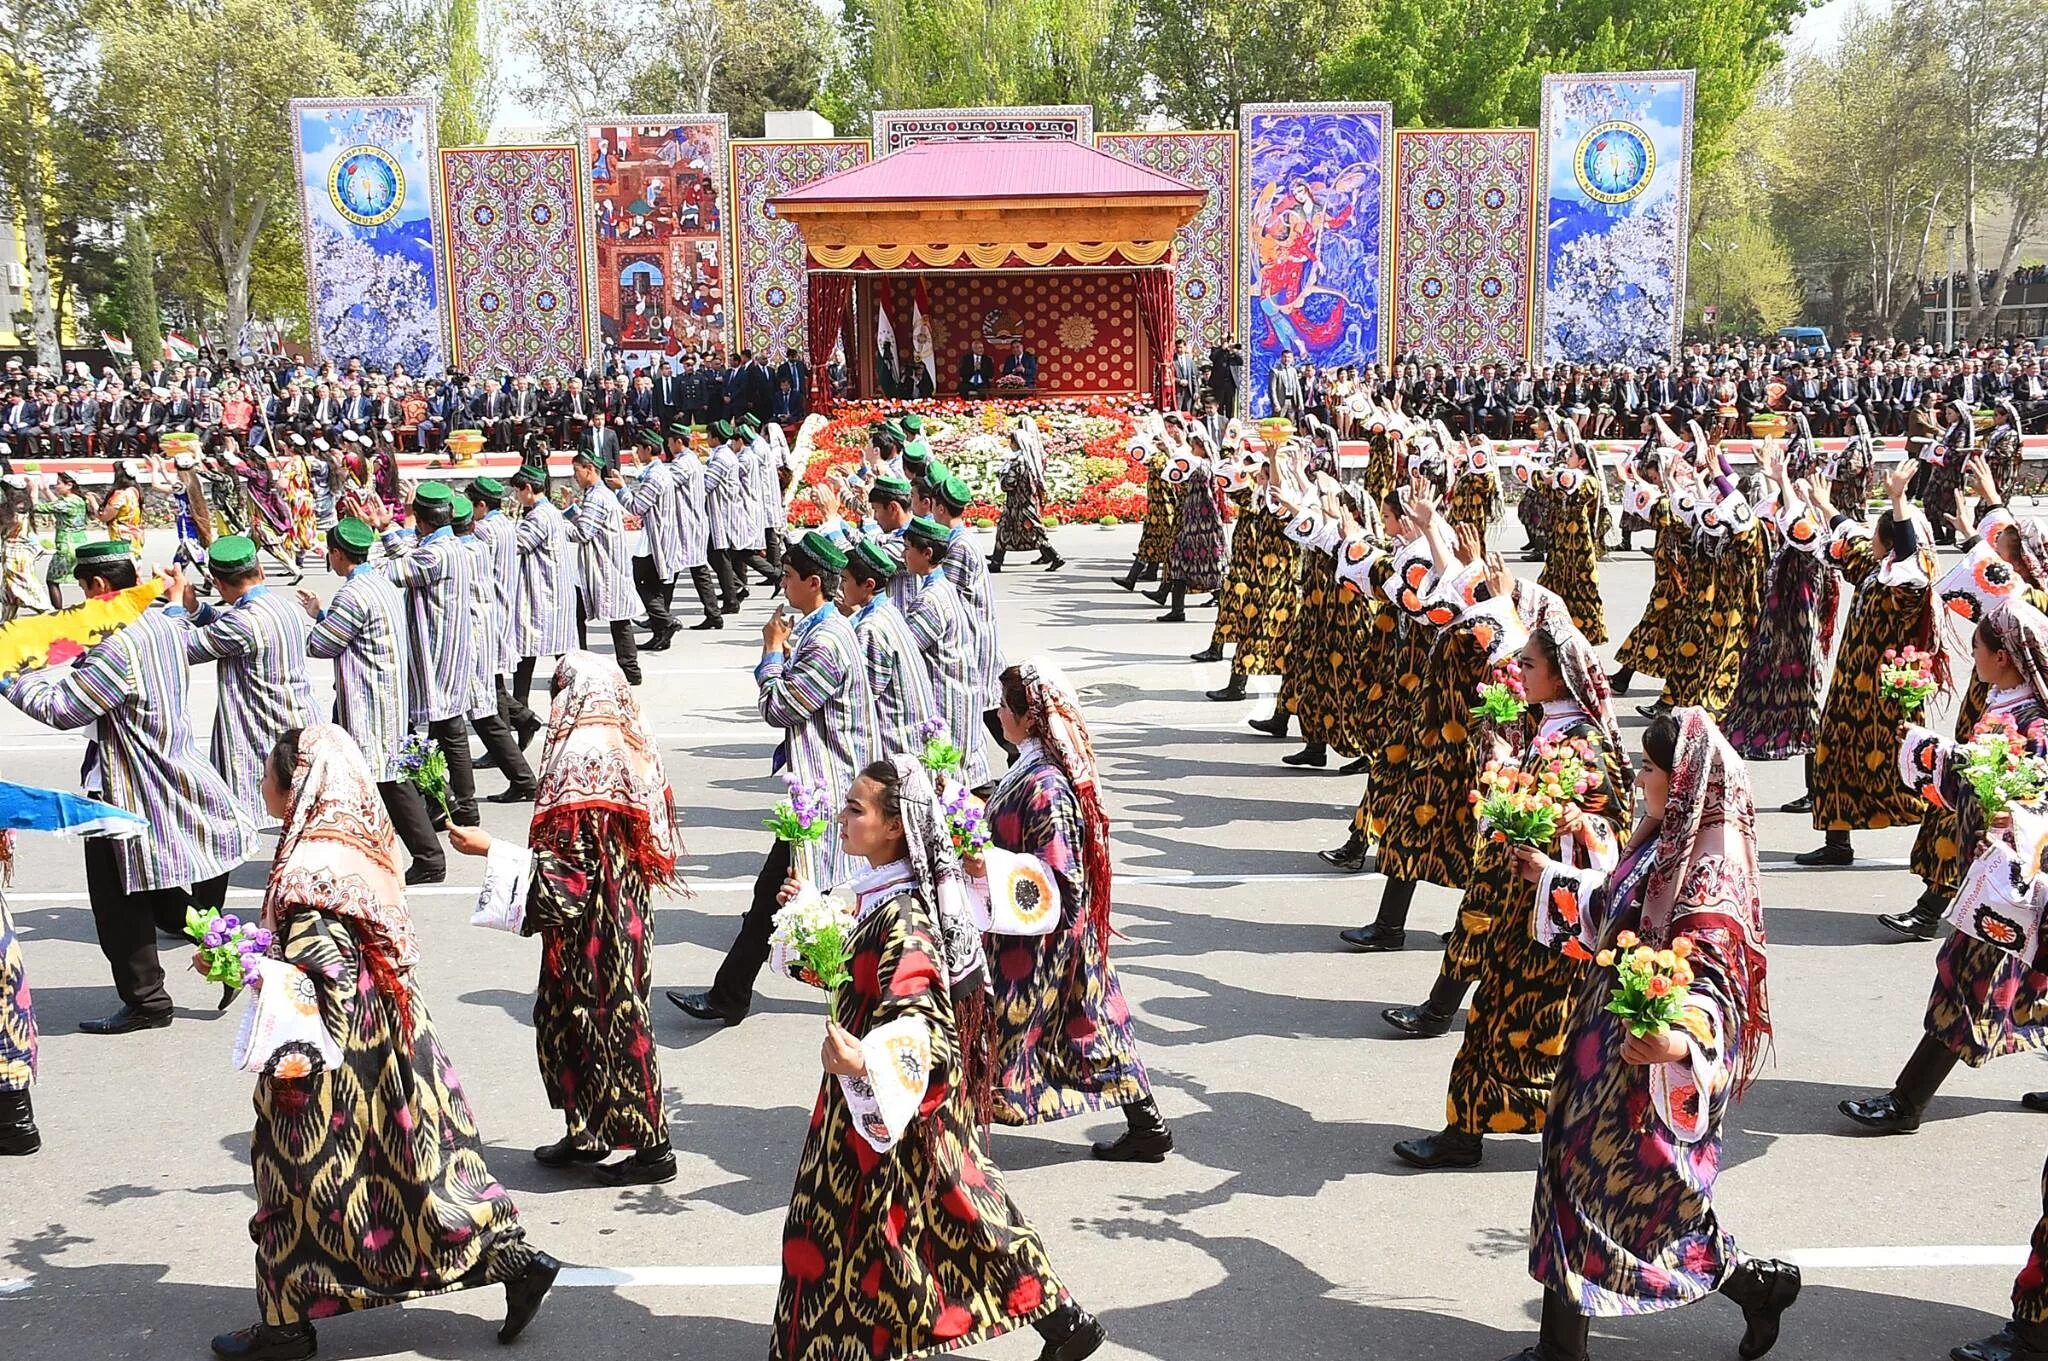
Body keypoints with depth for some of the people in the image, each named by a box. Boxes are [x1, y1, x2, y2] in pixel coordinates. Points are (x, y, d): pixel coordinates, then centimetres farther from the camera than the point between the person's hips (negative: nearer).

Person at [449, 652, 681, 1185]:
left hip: (590, 927, -9)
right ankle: (589, 1133, 30)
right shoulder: (634, 748, 5)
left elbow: (564, 871, -22)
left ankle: (652, 1147, 13)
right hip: (628, 915, 9)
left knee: (610, 1025, 3)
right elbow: (654, 841, 12)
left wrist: (490, 849, -18)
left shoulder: (578, 757, -21)